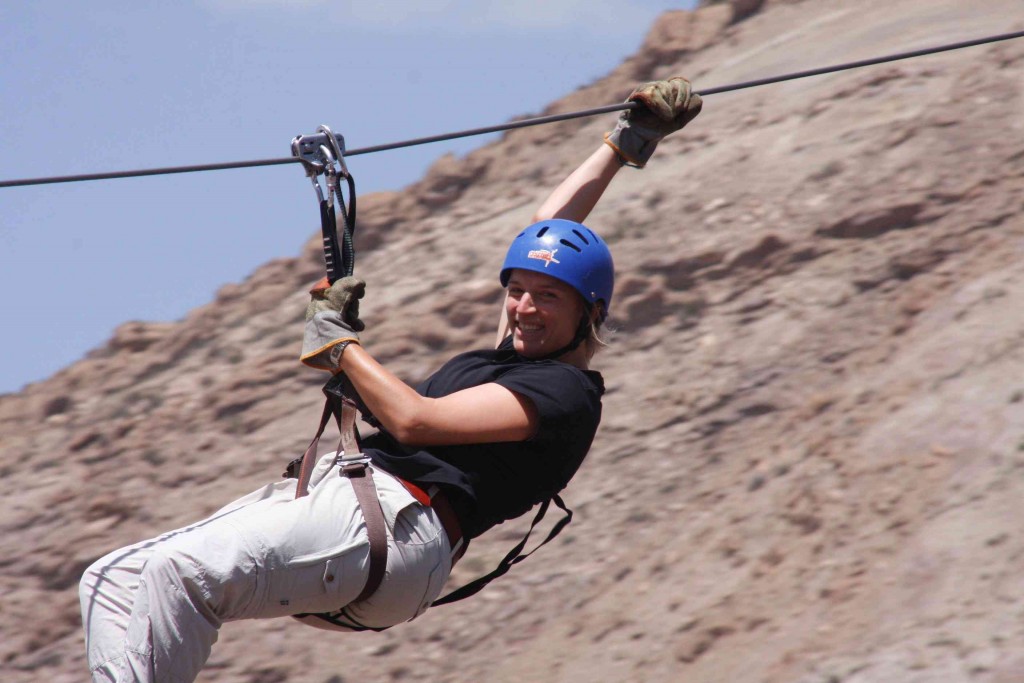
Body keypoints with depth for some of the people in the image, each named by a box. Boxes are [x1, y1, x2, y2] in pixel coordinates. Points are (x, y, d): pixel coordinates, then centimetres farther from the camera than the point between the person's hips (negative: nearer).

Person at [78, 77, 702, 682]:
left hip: (396, 523, -10)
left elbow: (414, 420, -12)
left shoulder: (565, 393, -3)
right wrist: (627, 142, 44)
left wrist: (339, 344, 2)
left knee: (182, 572, -34)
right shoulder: (519, 357, 26)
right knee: (114, 581, -6)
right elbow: (550, 229, 40)